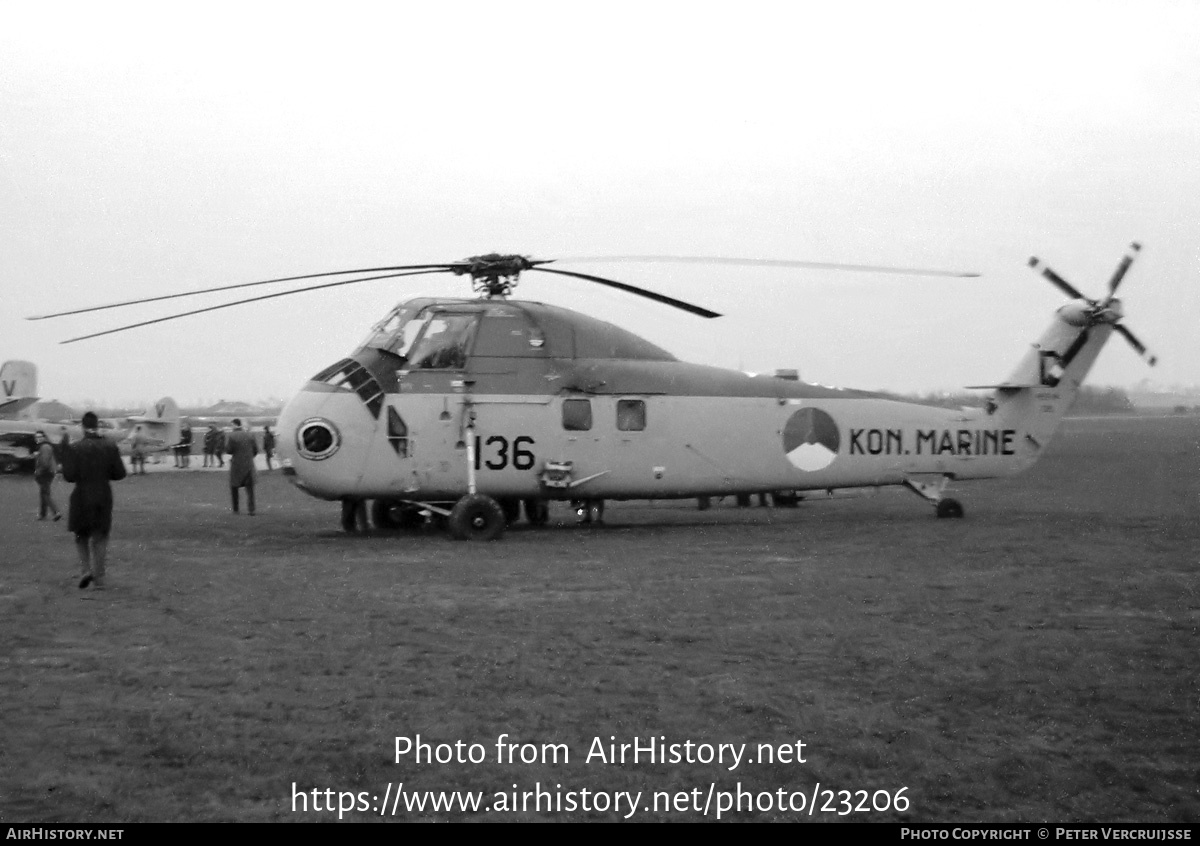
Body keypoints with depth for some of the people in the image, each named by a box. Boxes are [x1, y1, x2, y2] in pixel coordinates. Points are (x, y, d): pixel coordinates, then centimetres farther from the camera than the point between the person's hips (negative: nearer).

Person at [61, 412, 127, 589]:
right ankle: (99, 577, 8)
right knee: (100, 537, 11)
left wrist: (65, 451, -5)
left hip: (82, 497, -2)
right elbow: (120, 473, -1)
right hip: (104, 497, 2)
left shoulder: (75, 448, -11)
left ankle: (86, 568, -2)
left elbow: (69, 476, -12)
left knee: (81, 535, 16)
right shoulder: (110, 447, -3)